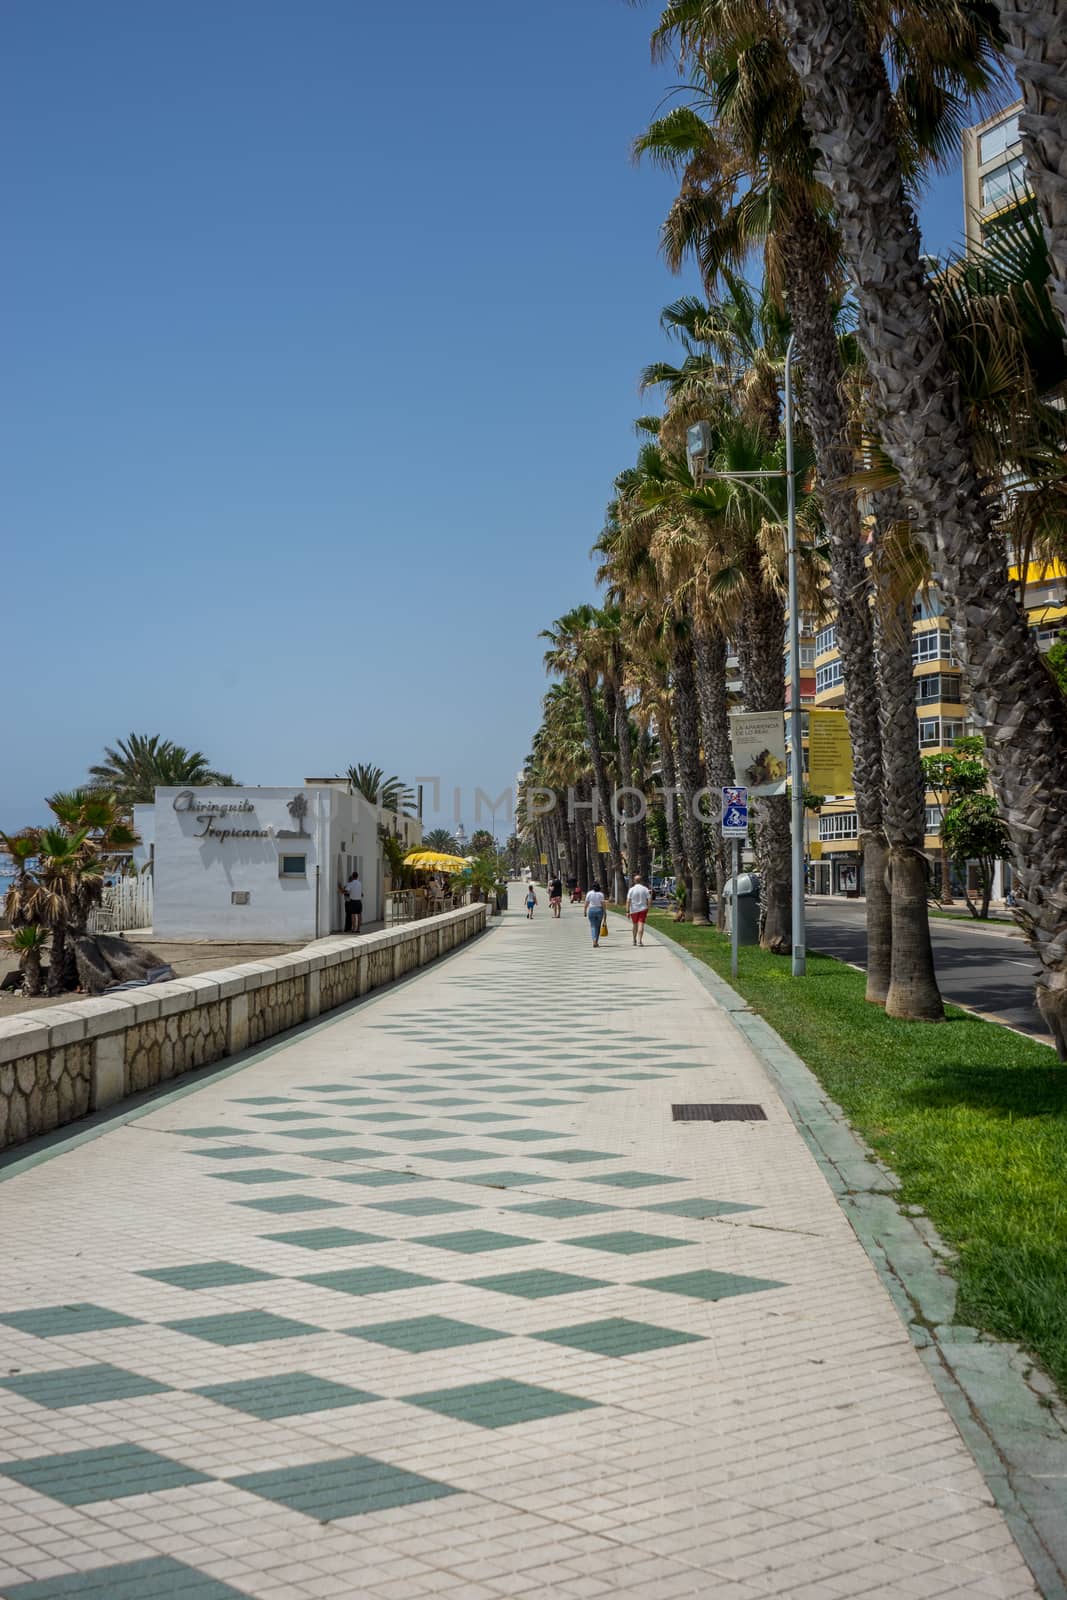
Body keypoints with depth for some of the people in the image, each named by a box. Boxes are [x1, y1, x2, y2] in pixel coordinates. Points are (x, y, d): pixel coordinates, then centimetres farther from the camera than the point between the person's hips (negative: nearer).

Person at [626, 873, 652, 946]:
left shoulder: (632, 889, -7)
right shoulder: (645, 889, -4)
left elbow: (628, 901, -11)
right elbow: (649, 900, -5)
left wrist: (627, 911, -9)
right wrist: (648, 908, 9)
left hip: (634, 910, 0)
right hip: (643, 909, 0)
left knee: (635, 925, 15)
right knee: (641, 925, -3)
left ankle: (634, 941, 27)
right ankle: (639, 941, -15)